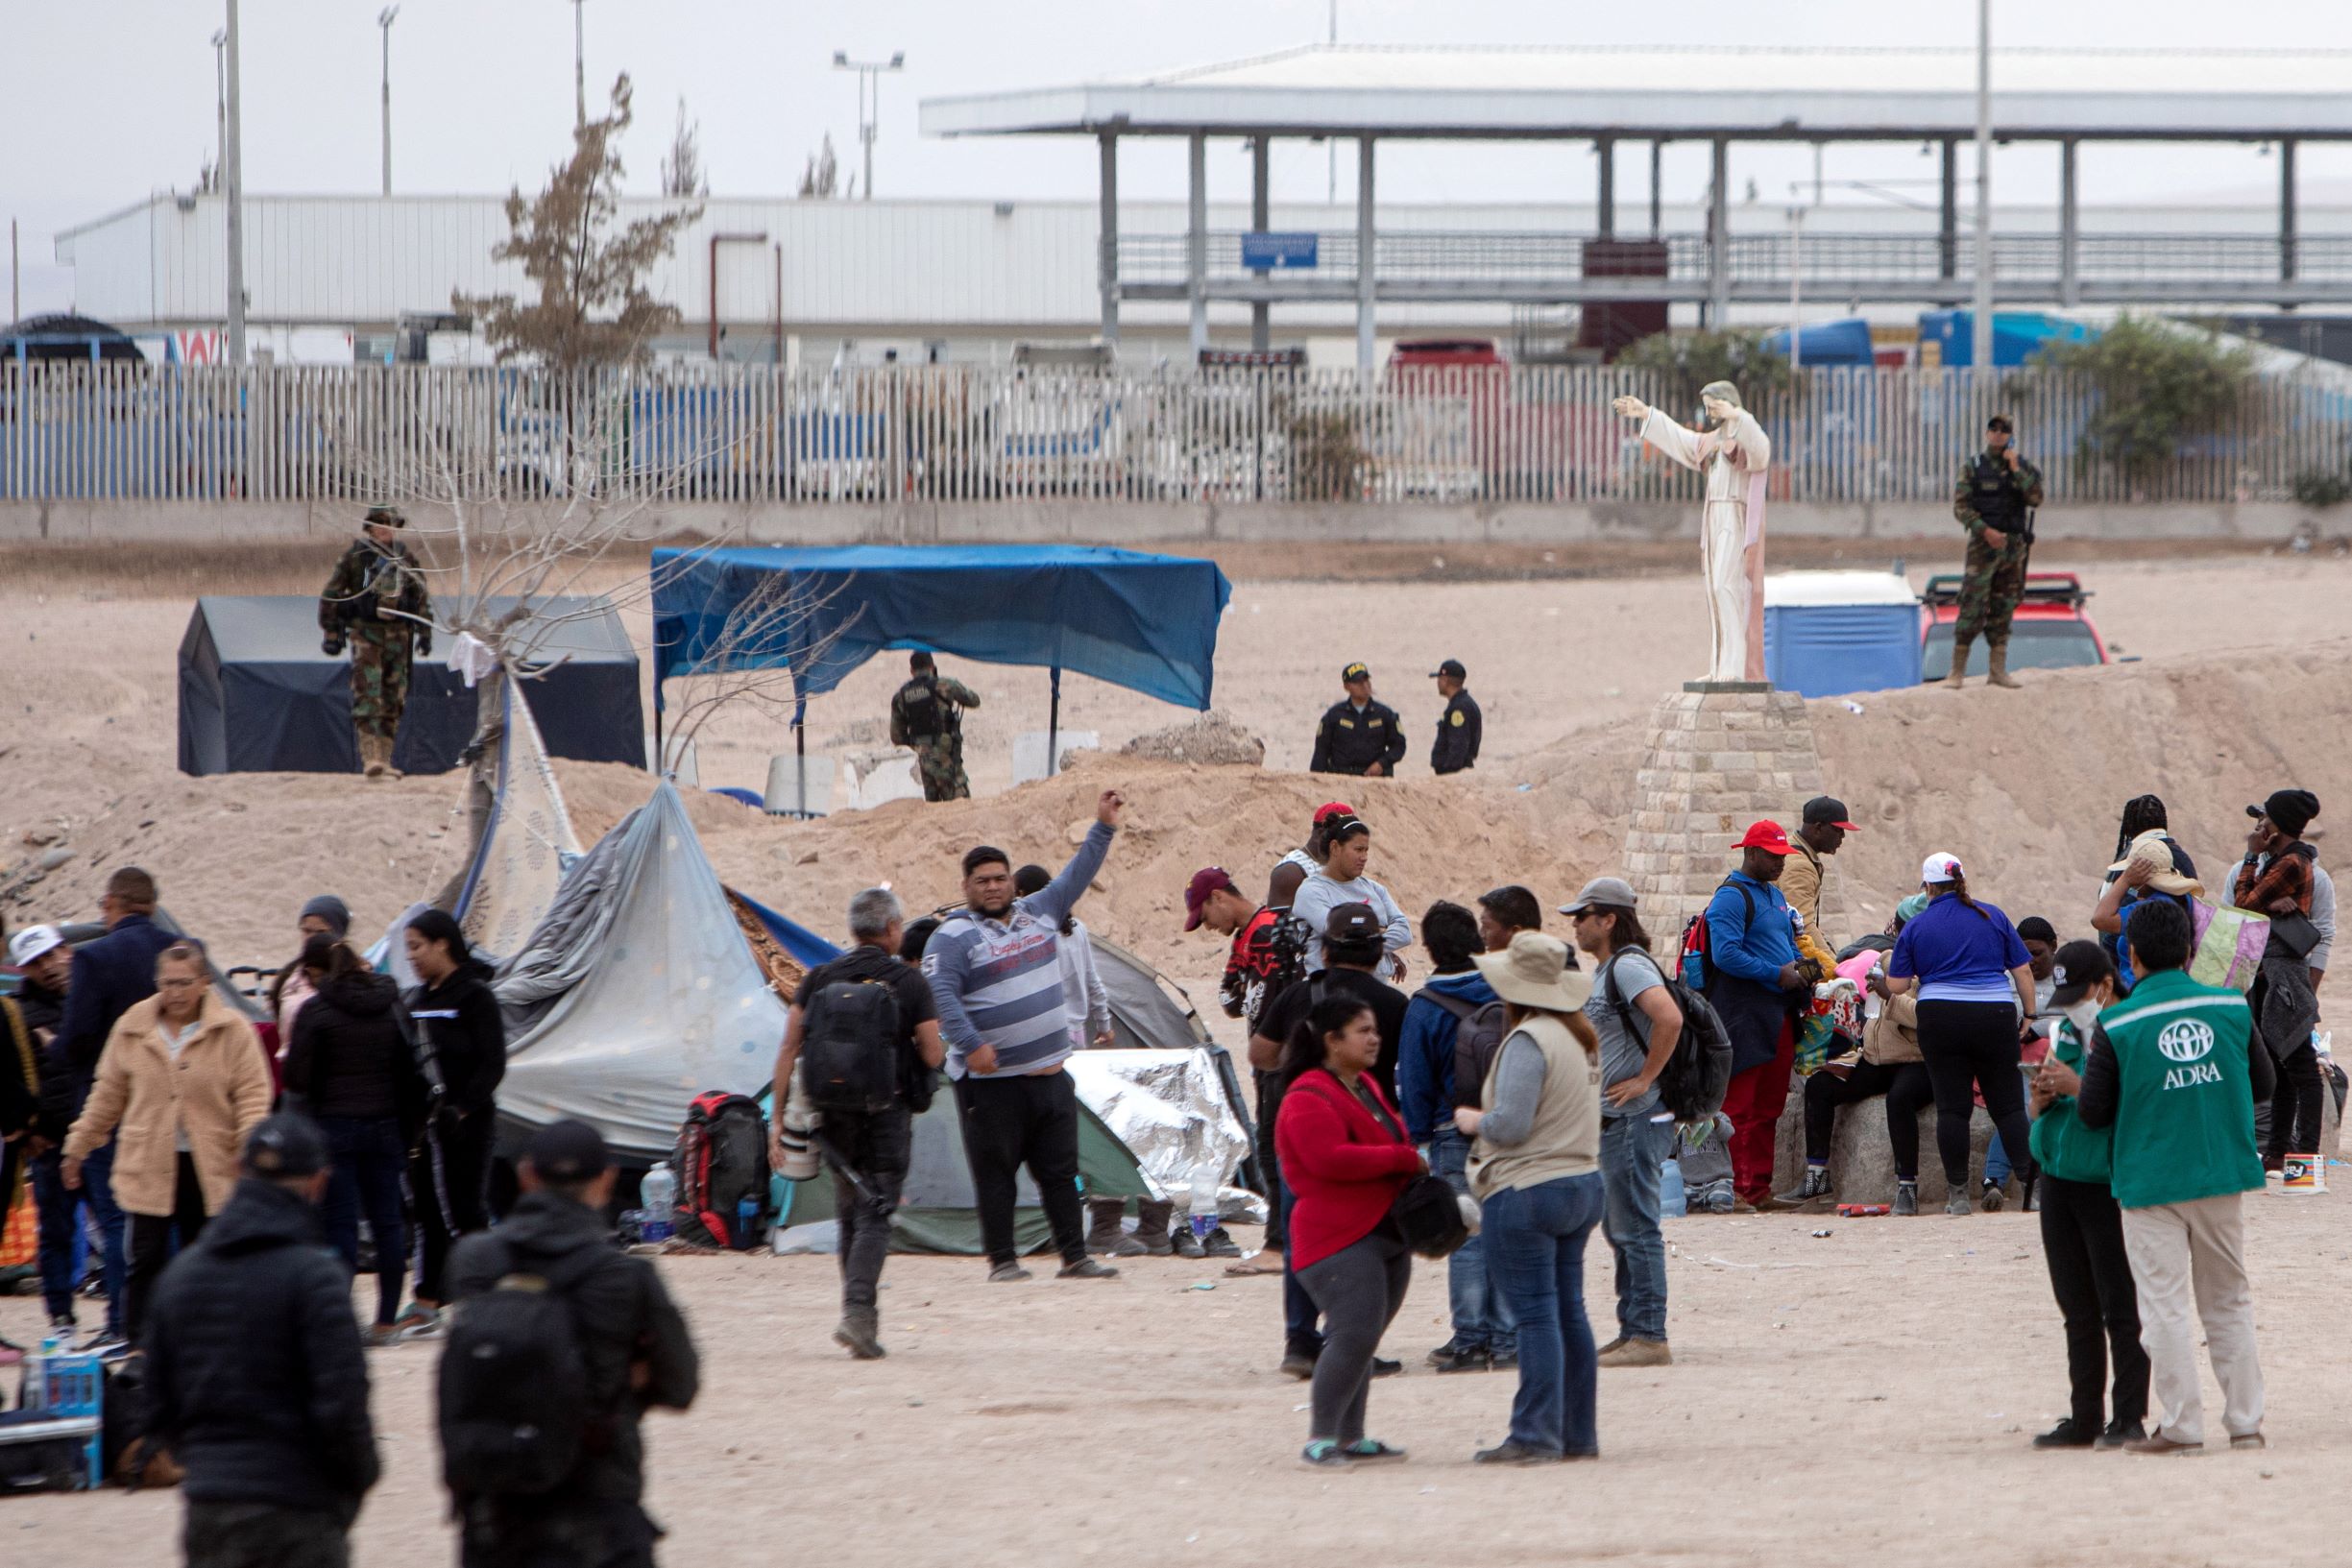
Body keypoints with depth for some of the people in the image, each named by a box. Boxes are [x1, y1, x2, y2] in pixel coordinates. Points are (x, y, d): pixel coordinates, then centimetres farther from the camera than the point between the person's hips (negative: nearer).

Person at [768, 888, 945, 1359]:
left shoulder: (819, 980, 5)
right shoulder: (910, 982, -4)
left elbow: (788, 1050, 0)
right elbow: (933, 1056, -5)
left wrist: (780, 1117, 3)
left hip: (833, 1115, 3)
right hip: (888, 1116, -3)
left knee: (850, 1216, 17)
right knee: (875, 1216, -4)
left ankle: (860, 1312, 20)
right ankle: (858, 1312, -22)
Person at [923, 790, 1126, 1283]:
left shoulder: (1037, 914, 12)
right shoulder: (954, 937, -8)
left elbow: (1077, 875, 23)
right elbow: (940, 993, -18)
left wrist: (1103, 828, 18)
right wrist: (971, 1044, -27)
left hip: (1050, 1076, 6)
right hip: (992, 1081, -6)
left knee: (1059, 1172, 9)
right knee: (995, 1175, -1)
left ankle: (1074, 1257, 12)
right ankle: (1001, 1260, 5)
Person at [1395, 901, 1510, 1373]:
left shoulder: (1424, 1008, -8)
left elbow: (1414, 1083, -4)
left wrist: (1416, 1137, 6)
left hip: (1456, 1138, -3)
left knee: (1466, 1242, 1)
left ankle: (1470, 1341, 1)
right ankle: (1506, 1340, 10)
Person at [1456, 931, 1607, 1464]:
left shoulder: (1528, 1041, -16)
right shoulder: (1580, 1038, 11)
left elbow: (1510, 1125, -22)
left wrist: (1474, 1120, -1)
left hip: (1527, 1194, -9)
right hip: (1582, 1182, 9)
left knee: (1536, 1316, -7)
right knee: (1569, 1312, 12)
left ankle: (1535, 1436, -6)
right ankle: (1577, 1434, 16)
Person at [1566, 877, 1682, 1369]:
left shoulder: (1628, 966, -16)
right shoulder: (1605, 971, 16)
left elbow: (1669, 1018, -31)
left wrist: (1644, 1079, -23)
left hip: (1636, 1119, -11)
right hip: (1612, 1122, 11)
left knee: (1636, 1229, -8)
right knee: (1618, 1229, 15)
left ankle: (1648, 1337, -7)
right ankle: (1632, 1330, 20)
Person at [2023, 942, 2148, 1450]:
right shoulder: (2065, 1033, 14)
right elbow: (2037, 1114, 20)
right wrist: (2043, 1098, -2)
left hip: (2110, 1184, -8)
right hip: (2058, 1180, 8)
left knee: (2120, 1307, -5)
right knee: (2078, 1311, 11)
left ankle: (2130, 1418, -1)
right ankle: (2084, 1419, 16)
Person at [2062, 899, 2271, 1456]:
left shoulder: (2116, 1026, -11)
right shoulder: (2231, 1008, -1)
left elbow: (2095, 1113, -6)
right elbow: (2264, 1084, 9)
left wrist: (2075, 1086, 15)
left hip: (2150, 1184, -3)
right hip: (2220, 1179, 3)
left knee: (2165, 1306, 2)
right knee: (2229, 1302, 13)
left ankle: (2180, 1425, -1)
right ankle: (2246, 1421, 14)